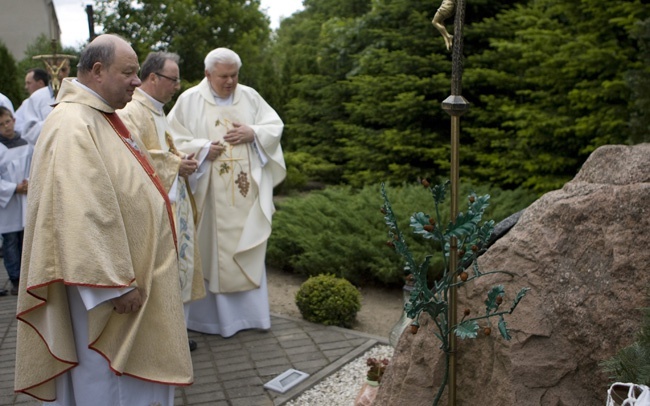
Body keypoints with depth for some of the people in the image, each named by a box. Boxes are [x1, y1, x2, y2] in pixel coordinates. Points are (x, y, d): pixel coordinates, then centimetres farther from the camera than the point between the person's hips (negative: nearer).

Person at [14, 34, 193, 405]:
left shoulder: (103, 117, 10)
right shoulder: (73, 125, -21)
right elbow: (82, 214, -28)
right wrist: (116, 284, -27)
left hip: (136, 272, 10)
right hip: (103, 282, -10)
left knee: (137, 371, 21)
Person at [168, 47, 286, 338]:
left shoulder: (250, 97, 8)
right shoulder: (190, 101, 0)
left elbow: (275, 126, 9)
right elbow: (173, 139, -2)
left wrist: (253, 133, -9)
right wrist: (202, 148, -16)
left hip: (247, 193, 3)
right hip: (210, 195, -3)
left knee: (249, 252, 9)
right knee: (211, 251, 2)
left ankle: (250, 312, 22)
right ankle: (213, 314, 14)